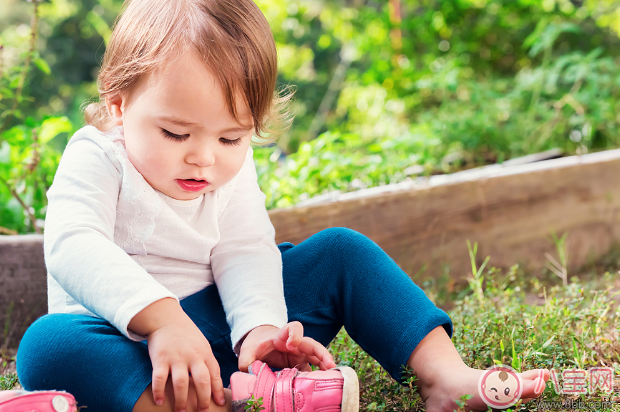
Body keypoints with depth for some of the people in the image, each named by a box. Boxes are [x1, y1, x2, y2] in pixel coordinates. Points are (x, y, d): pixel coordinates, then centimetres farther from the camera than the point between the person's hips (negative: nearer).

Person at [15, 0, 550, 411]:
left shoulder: (231, 169, 4)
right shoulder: (96, 158, -12)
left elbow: (246, 252, -7)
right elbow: (73, 244, -29)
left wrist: (260, 327, -29)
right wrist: (160, 316, -45)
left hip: (216, 324, 5)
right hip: (124, 338, -4)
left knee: (341, 251, -4)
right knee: (47, 346, -38)